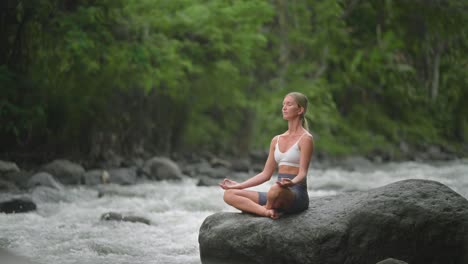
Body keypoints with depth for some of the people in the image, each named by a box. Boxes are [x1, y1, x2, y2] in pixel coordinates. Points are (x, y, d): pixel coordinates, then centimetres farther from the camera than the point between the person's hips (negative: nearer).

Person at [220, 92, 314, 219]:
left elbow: (302, 173, -12)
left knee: (276, 189, -43)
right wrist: (239, 185, 14)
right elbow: (266, 174, 18)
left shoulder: (305, 138, -3)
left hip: (297, 195, -7)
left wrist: (291, 183, -34)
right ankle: (267, 211, -27)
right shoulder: (276, 140, 18)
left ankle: (268, 208, -10)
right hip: (281, 193, 7)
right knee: (229, 194, -8)